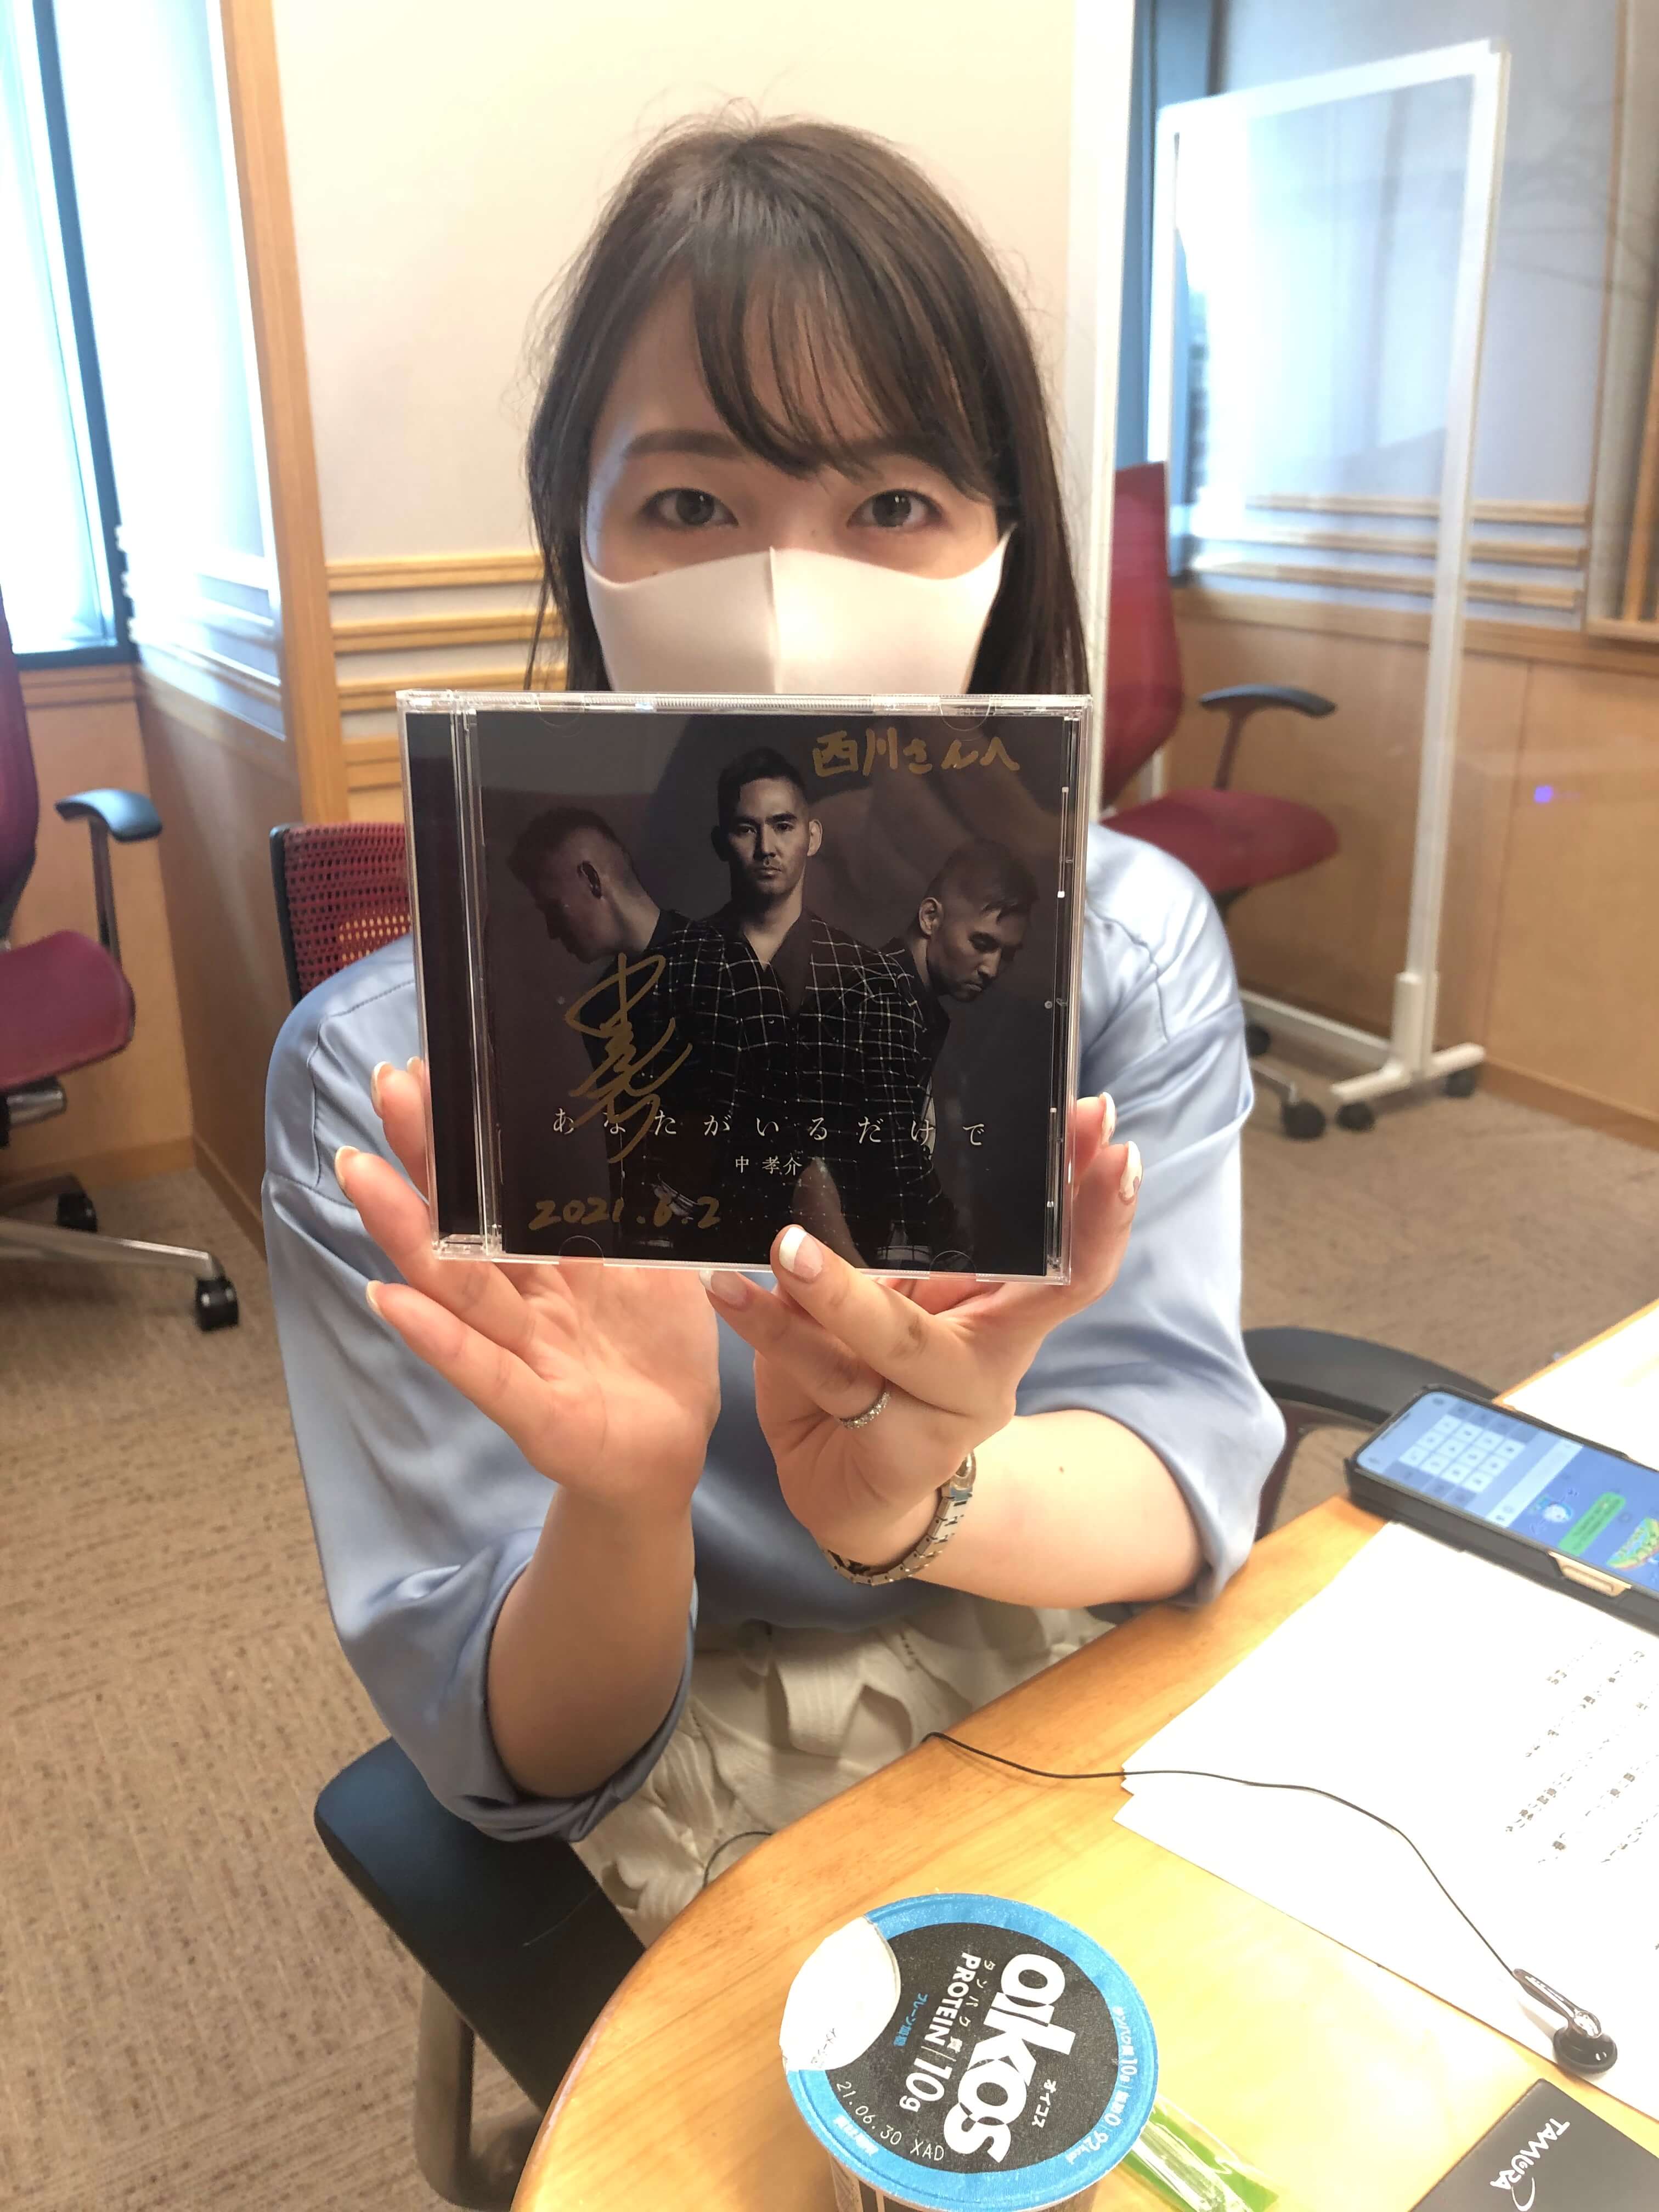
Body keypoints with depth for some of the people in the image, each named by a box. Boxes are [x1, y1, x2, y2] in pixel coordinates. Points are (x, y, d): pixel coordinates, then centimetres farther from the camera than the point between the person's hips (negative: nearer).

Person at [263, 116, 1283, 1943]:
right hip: (701, 1818, -3)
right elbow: (513, 1763, -14)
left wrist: (929, 1490, -37)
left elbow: (1184, 1468, -15)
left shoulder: (1128, 943, -10)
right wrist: (624, 1500, -35)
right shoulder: (387, 1083, -19)